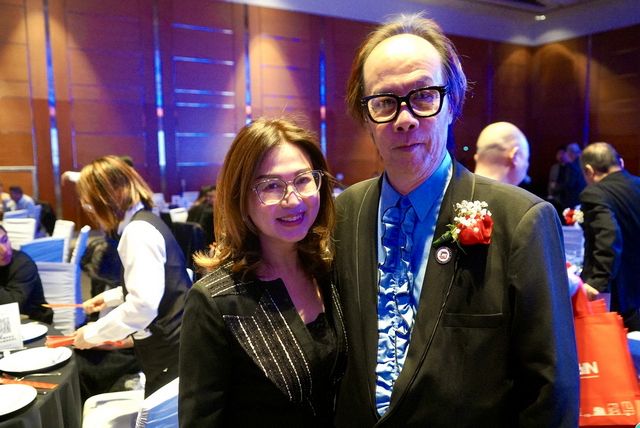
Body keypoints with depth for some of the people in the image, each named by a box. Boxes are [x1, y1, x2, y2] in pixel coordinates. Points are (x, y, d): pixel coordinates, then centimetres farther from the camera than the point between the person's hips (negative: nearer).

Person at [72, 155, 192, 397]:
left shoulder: (139, 231, -19)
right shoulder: (144, 222, 12)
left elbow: (143, 304, -28)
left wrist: (92, 334, -16)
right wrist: (109, 297, 24)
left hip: (170, 348, -10)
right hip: (169, 341, 10)